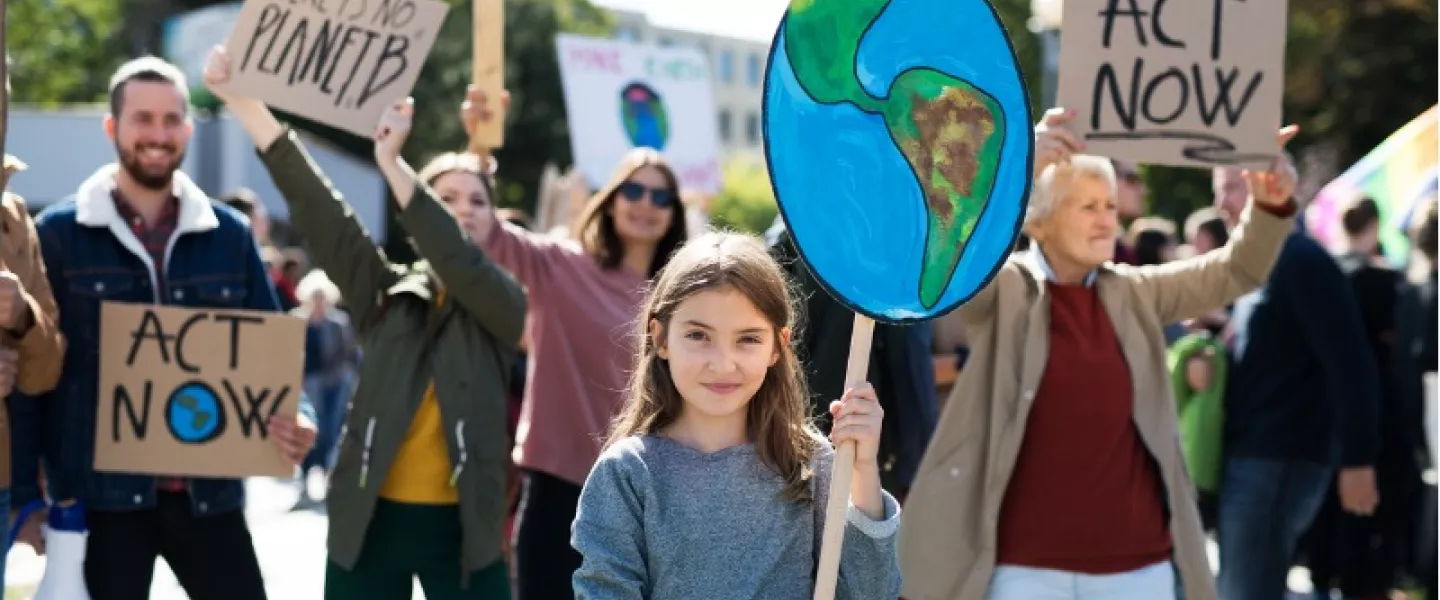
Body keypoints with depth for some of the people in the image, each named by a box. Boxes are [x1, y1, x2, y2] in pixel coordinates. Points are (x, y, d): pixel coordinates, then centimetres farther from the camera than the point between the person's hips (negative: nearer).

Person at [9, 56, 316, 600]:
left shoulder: (229, 235, 8)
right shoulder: (58, 234, 0)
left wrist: (297, 418, -11)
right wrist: (26, 493, -7)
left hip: (208, 491, 3)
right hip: (100, 494, -2)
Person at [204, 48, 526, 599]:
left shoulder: (502, 304, 1)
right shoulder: (385, 294, 5)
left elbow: (460, 264, -20)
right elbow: (317, 207, -4)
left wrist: (392, 164, -28)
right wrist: (242, 101, -14)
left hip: (461, 529, -2)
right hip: (371, 521, 2)